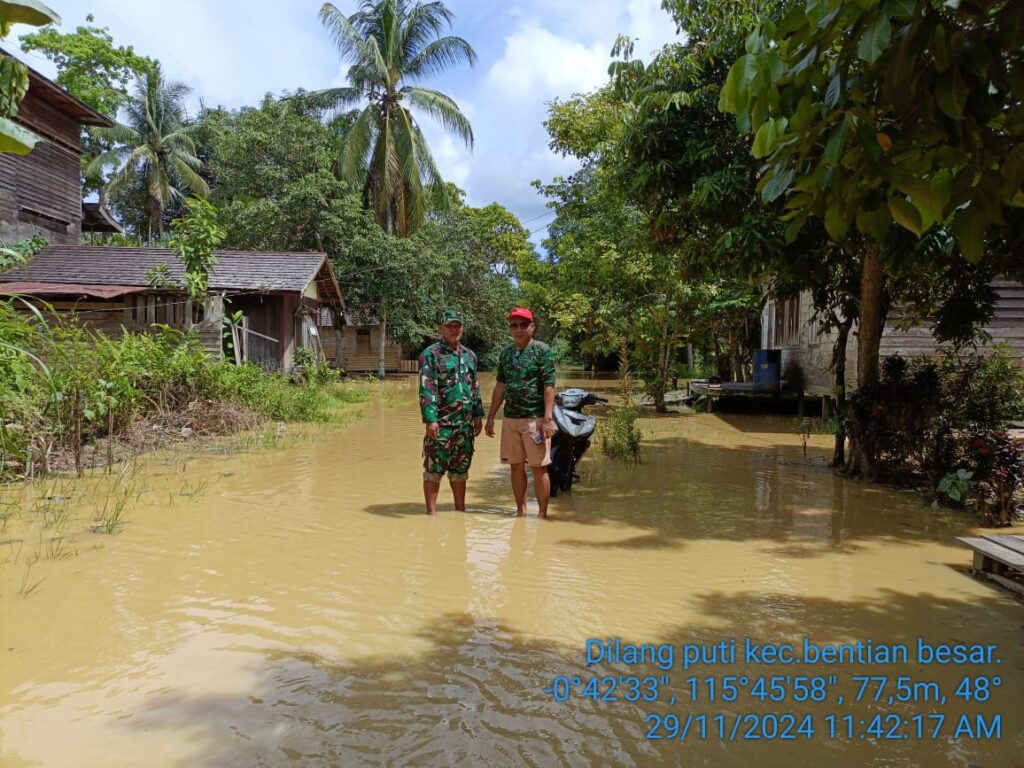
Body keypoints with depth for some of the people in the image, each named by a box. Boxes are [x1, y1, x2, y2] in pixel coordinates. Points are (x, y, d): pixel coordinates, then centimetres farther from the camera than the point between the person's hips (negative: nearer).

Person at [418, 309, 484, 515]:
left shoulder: (469, 355, 15)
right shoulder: (431, 354, -6)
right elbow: (427, 390, -13)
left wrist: (478, 414, 14)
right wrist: (430, 419, -20)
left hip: (465, 424, 6)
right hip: (441, 423, -6)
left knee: (460, 470, 14)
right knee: (434, 470, -1)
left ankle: (460, 510, 24)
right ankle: (431, 513, 7)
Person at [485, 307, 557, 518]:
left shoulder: (542, 350, -5)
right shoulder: (506, 353, 11)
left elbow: (549, 387, -11)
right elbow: (500, 386, 15)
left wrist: (548, 419, -17)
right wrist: (491, 416, 11)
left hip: (535, 419, -5)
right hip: (510, 419, 6)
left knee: (539, 468, 0)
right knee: (516, 466, 10)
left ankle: (542, 514, 9)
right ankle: (521, 511, 21)